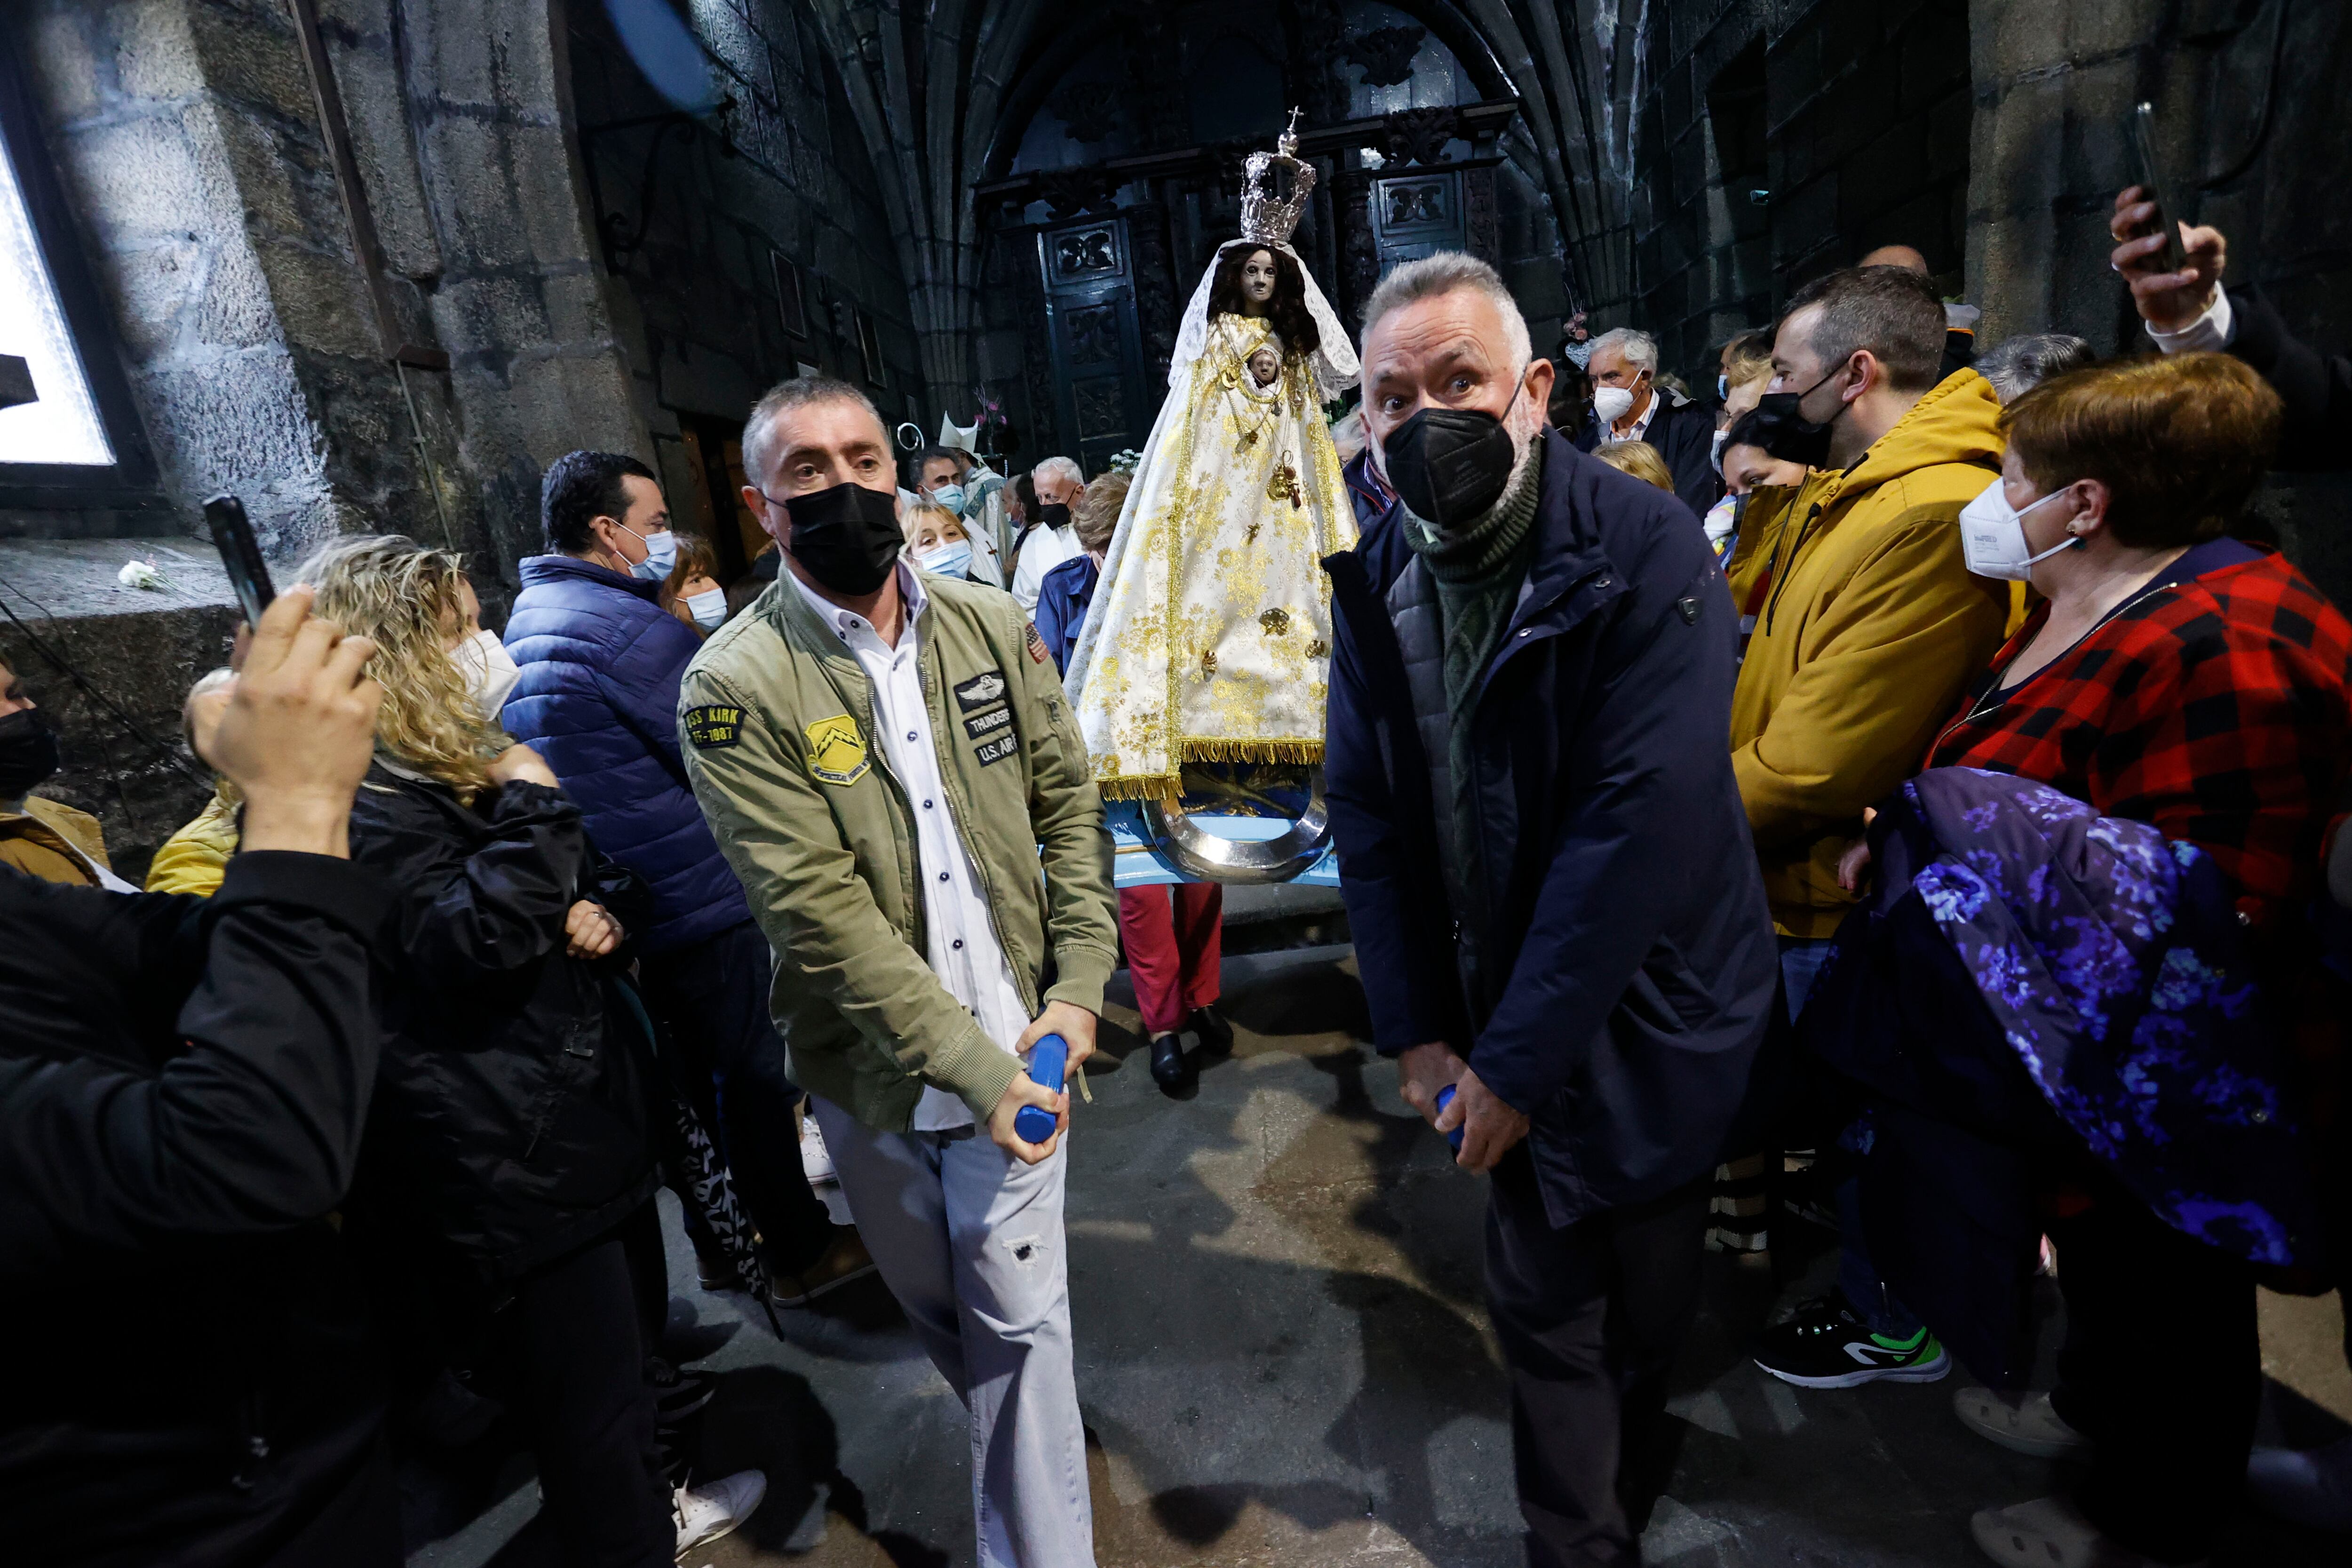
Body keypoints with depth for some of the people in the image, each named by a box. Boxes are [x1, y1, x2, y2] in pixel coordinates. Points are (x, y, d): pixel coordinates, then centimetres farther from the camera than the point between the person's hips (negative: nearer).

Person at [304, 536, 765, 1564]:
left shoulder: (461, 760, 12)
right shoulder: (362, 800, -18)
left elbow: (600, 882, 18)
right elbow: (469, 945, -30)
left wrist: (609, 909, -4)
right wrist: (529, 805, -22)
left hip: (581, 1107, 10)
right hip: (502, 1161, -10)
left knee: (627, 1337, 26)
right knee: (585, 1390, 6)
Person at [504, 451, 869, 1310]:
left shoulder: (526, 621, 11)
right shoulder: (628, 627, -20)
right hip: (694, 898, -9)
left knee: (690, 1074, 21)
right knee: (754, 1075, 6)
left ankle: (722, 1237, 37)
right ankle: (798, 1252, 21)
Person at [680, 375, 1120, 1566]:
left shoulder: (992, 627, -2)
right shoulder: (735, 686, -13)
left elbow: (1070, 805, 1)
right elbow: (817, 910, -18)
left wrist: (1078, 987, -8)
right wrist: (970, 1064, -20)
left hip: (1015, 1042, 1)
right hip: (871, 1066, 0)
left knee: (1019, 1313, 9)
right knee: (937, 1305, 22)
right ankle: (1017, 1447, 53)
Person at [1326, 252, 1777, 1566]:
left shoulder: (1647, 552, -20)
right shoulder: (1375, 580, -4)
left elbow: (1643, 821, -25)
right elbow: (1366, 811, -2)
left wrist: (1517, 1061, -21)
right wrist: (1415, 1027, -6)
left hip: (1644, 1024, -3)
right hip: (1494, 1024, 3)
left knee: (1647, 1299, 20)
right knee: (1541, 1307, 16)